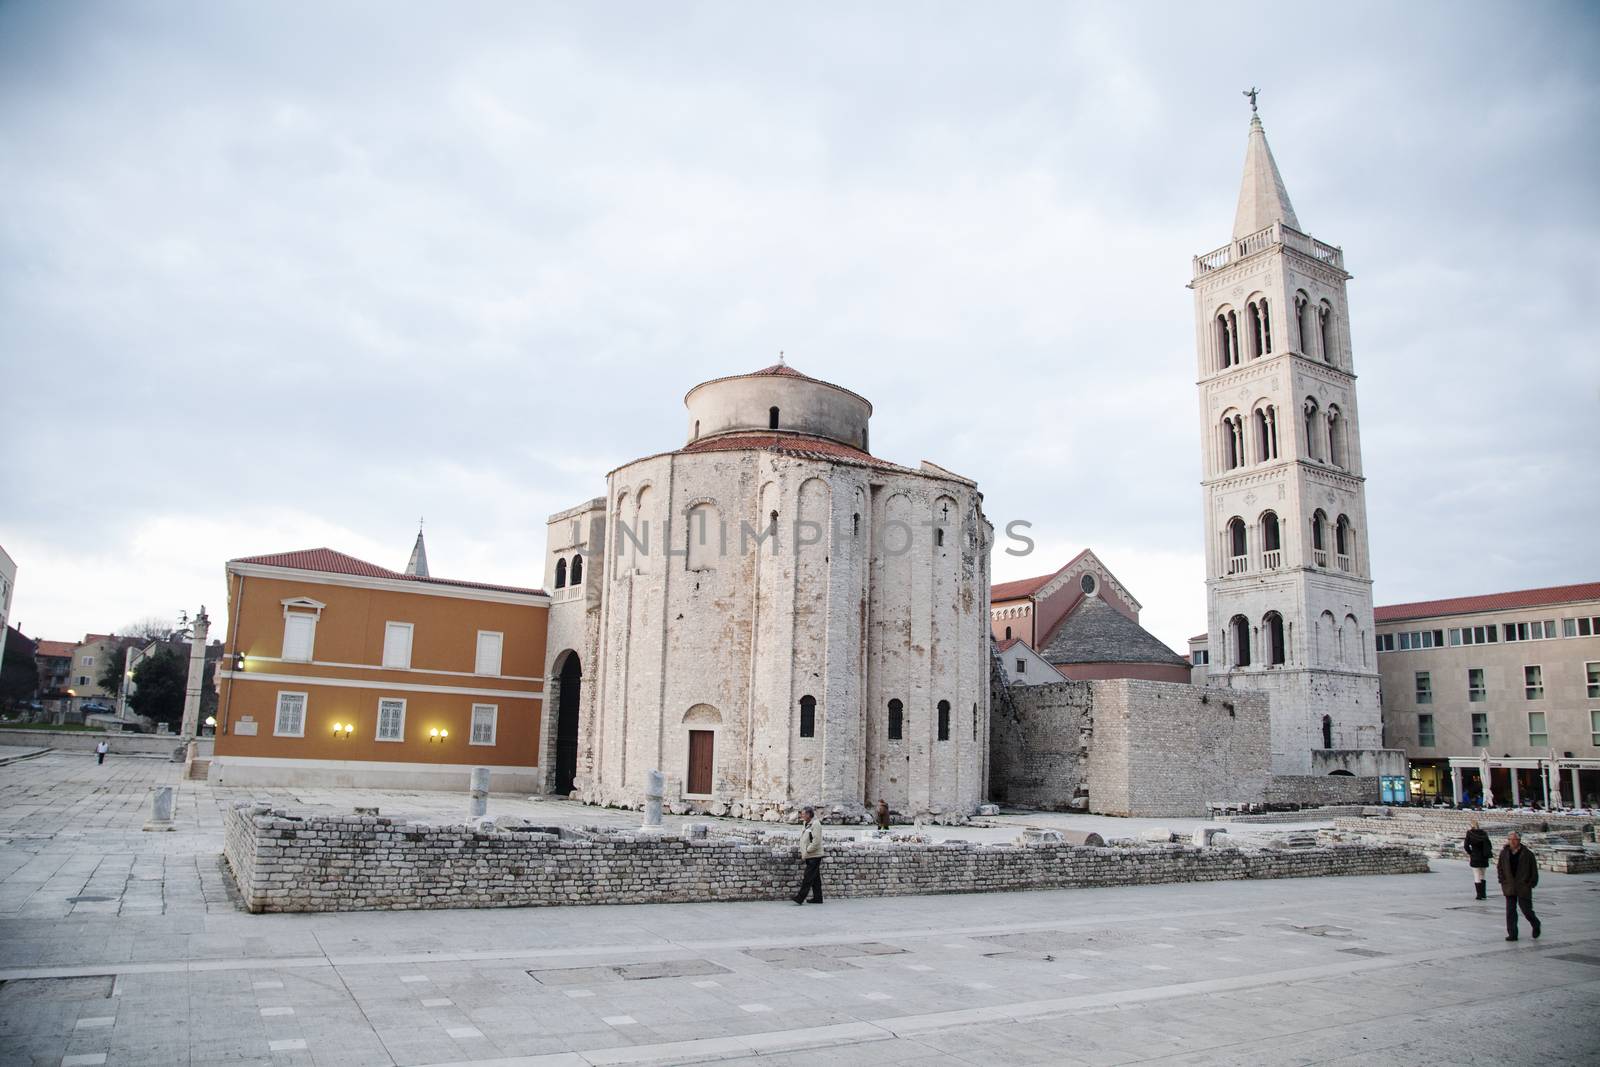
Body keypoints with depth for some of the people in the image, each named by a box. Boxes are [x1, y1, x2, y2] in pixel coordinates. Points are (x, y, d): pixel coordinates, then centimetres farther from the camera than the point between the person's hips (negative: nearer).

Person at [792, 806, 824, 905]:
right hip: (809, 856, 10)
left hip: (814, 856, -10)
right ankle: (817, 898, 17)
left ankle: (800, 898, -14)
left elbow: (816, 841, -21)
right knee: (815, 878, 12)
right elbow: (804, 840, 24)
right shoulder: (808, 824, 16)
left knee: (808, 878, -10)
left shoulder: (816, 824, -14)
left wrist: (807, 850, -18)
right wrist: (801, 851, 14)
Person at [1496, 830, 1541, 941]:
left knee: (1526, 909, 2)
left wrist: (1531, 883, -5)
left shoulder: (1527, 853, -6)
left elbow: (1534, 870, 0)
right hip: (1509, 888, 3)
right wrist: (1503, 881, 5)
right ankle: (1512, 934, 8)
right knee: (1510, 911, 2)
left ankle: (1535, 924, 35)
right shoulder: (1504, 853, 3)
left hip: (1523, 888, -3)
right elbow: (1500, 868, 13)